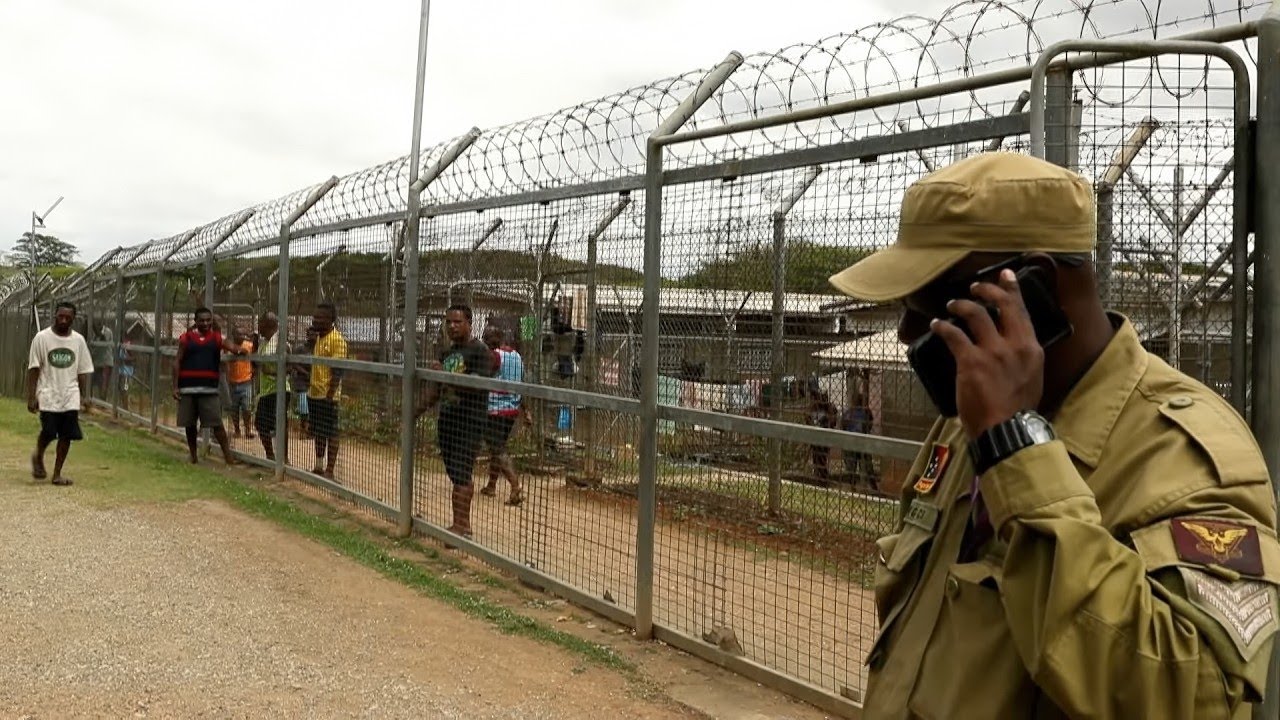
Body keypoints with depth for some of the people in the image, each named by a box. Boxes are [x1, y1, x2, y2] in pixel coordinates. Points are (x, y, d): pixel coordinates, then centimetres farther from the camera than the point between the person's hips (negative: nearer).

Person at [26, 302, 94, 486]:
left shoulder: (78, 340, 6)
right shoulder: (42, 338, -3)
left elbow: (83, 370, 9)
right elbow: (33, 369, -3)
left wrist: (85, 396, 2)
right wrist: (31, 396, -8)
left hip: (70, 397, 3)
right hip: (48, 396, -3)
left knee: (67, 435, -1)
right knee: (48, 432, -9)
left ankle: (57, 473, 12)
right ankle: (38, 457, 24)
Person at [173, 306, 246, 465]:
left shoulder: (217, 338, 5)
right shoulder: (186, 338, 5)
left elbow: (232, 347, -12)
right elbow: (177, 362, 6)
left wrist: (239, 350, -38)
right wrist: (175, 386, -1)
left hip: (209, 388, -1)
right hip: (187, 387, 1)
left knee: (216, 423, -4)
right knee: (189, 424, 9)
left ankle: (228, 456, -3)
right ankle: (193, 456, 21)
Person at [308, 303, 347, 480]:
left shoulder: (337, 340, -14)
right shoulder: (318, 338, 13)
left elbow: (338, 371, -17)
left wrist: (330, 395, -20)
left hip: (327, 395, -9)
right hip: (314, 393, 9)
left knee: (330, 433, -2)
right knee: (318, 432, 15)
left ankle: (329, 472, 3)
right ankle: (319, 467, 24)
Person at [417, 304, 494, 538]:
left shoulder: (480, 351, -7)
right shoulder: (446, 352, 17)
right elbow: (437, 386, 24)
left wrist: (448, 376, -26)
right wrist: (423, 406, 12)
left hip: (470, 420, -8)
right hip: (447, 418, 8)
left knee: (460, 474, -11)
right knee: (458, 475, 10)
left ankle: (460, 525, -8)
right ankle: (463, 524, 16)